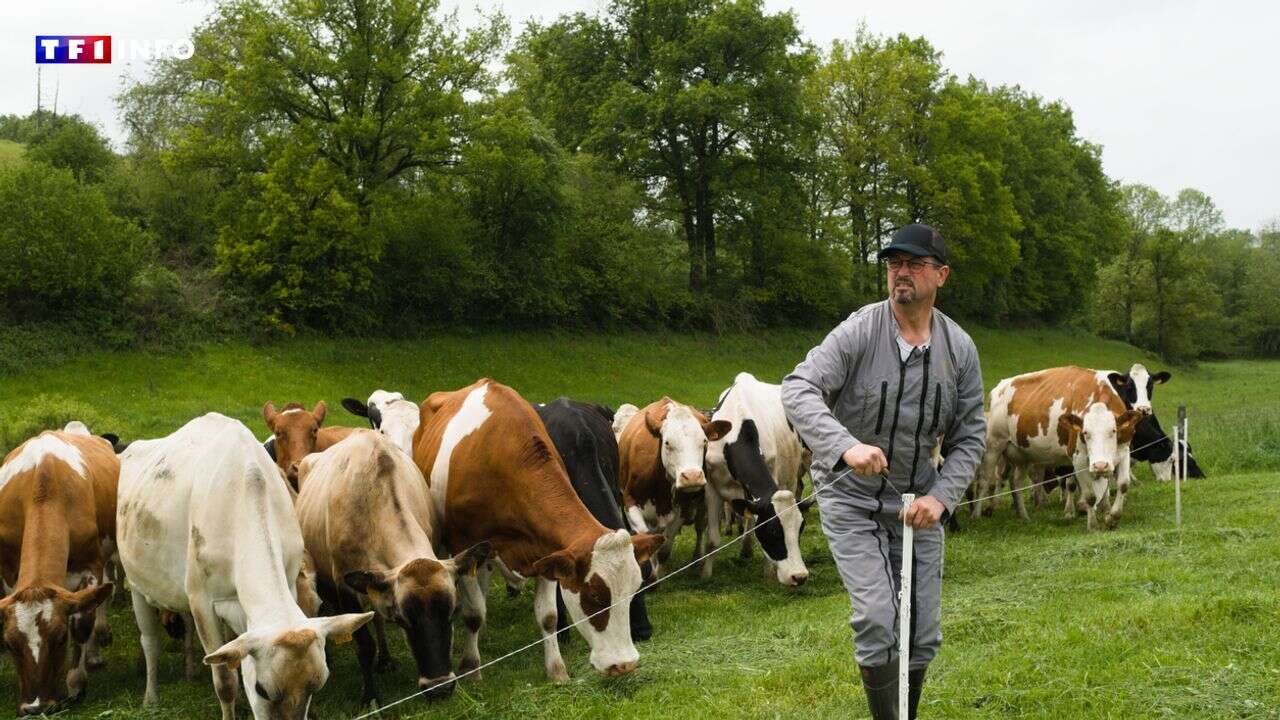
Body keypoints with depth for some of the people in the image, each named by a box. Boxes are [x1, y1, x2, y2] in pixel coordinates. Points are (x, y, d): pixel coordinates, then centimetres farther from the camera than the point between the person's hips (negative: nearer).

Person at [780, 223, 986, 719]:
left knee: (922, 637, 9)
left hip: (917, 501, 4)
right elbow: (798, 389, -27)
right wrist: (846, 445, -43)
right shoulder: (859, 332, -16)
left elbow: (969, 437, 2)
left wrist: (940, 497, -13)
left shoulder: (960, 350, -3)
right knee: (877, 622, -16)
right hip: (850, 498, -4)